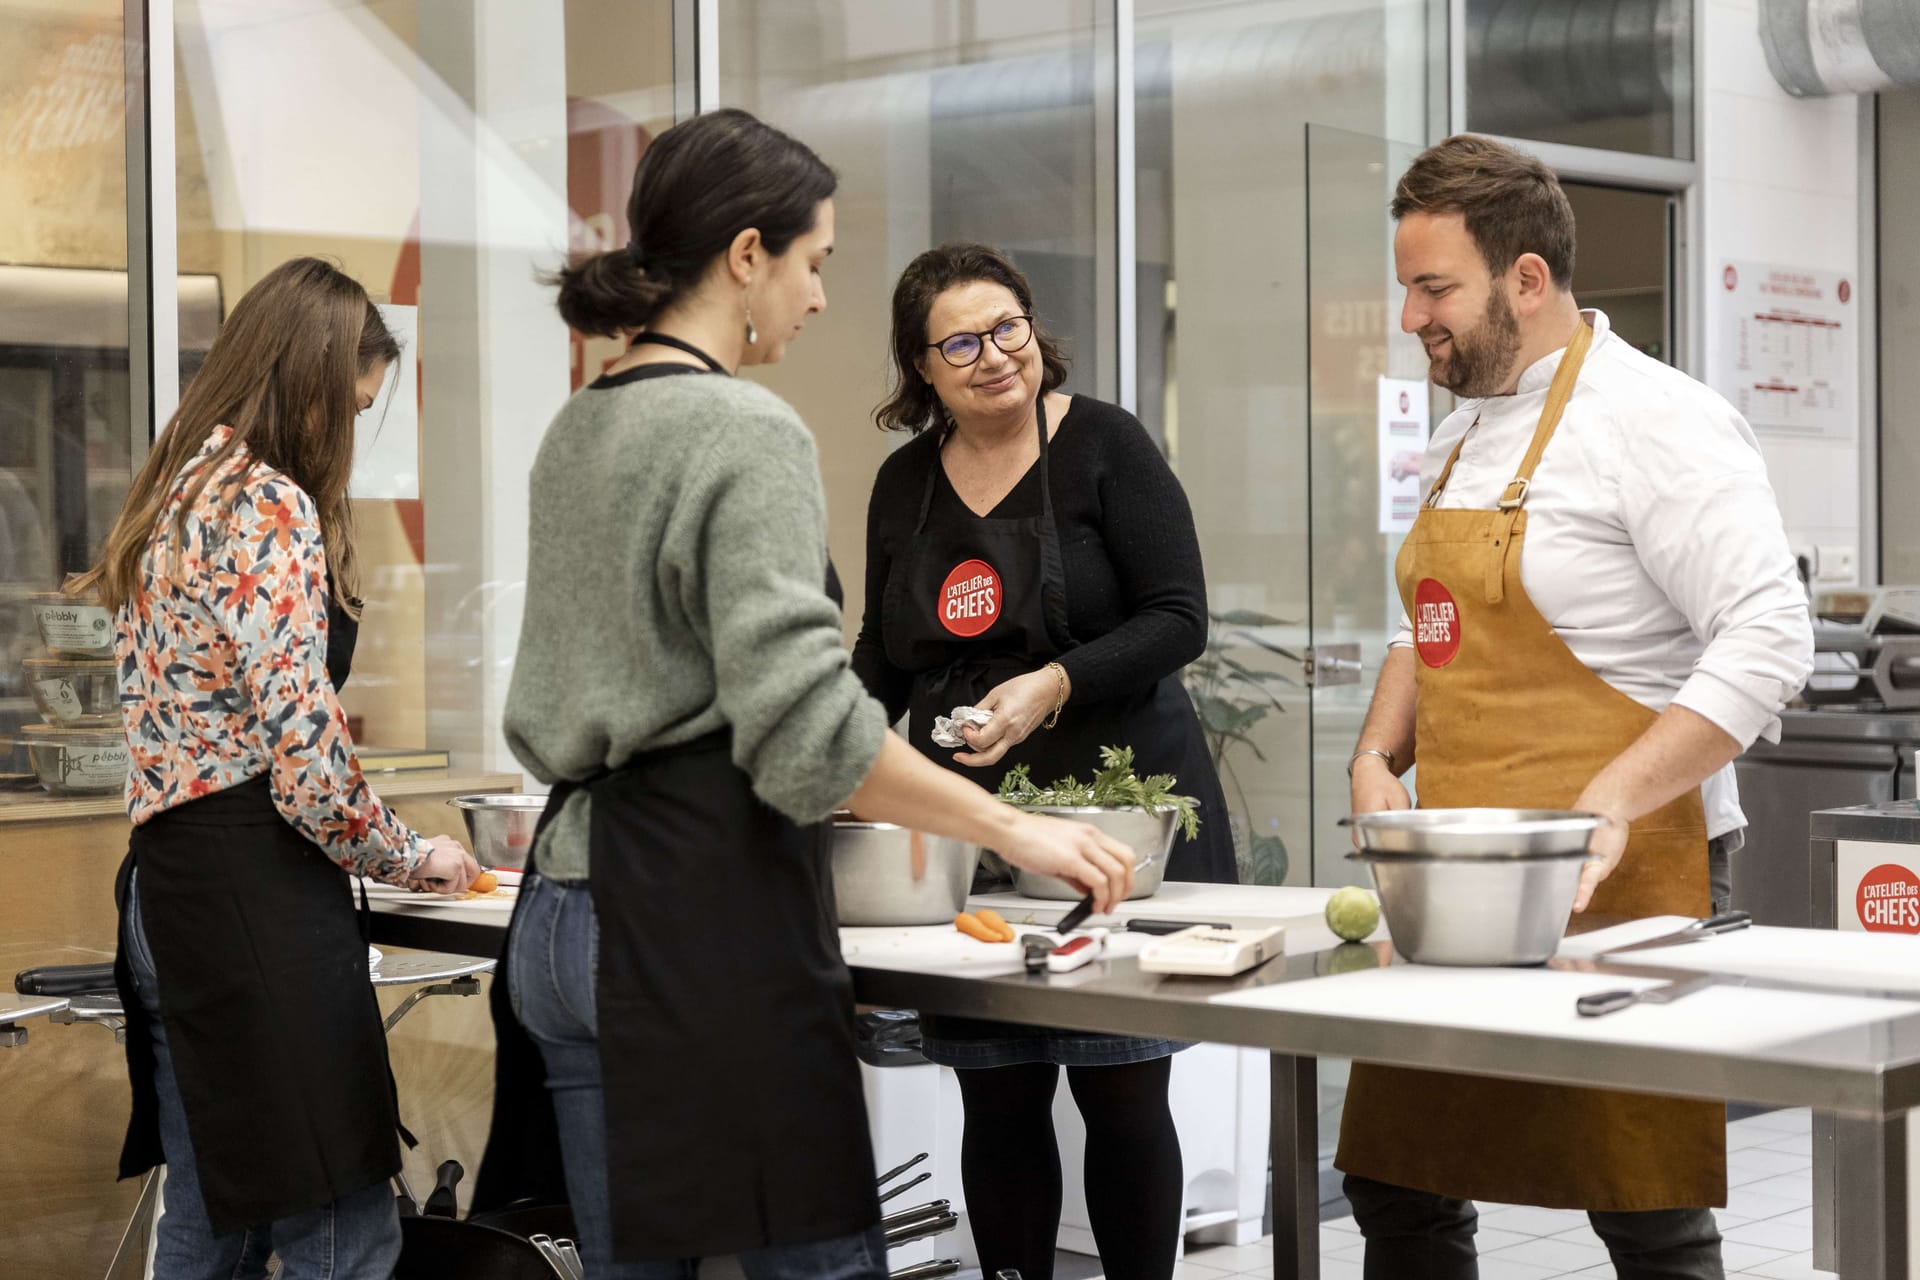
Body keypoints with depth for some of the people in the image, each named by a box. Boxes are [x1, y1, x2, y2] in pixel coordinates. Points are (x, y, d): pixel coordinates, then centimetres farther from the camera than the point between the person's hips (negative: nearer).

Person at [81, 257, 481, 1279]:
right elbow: (305, 757, -18)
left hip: (163, 878, 10)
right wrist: (410, 859, -1)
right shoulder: (272, 507, -12)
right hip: (257, 889, -10)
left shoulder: (170, 500, 17)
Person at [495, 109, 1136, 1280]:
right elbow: (803, 725, -19)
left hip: (571, 907, 9)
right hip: (704, 909, -9)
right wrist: (1014, 827, -13)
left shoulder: (577, 432, 15)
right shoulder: (746, 430, -11)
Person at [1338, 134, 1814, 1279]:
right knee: (1398, 1186, 12)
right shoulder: (1465, 437, 16)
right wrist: (1378, 756, 9)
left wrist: (1609, 806, -24)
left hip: (1616, 883, -8)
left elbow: (1769, 642, -19)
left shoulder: (1655, 421, -11)